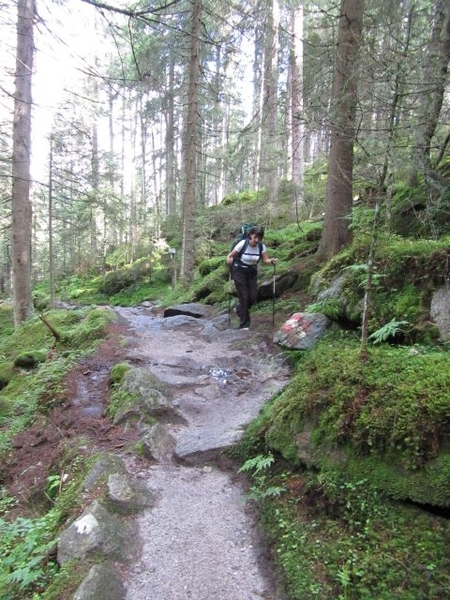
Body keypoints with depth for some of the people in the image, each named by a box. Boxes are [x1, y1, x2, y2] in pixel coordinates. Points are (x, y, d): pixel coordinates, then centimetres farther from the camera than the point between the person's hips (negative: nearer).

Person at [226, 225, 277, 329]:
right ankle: (244, 325, 3)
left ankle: (240, 310, 31)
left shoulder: (261, 246, -9)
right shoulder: (242, 244, -19)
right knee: (243, 297, -7)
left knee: (253, 296, -2)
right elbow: (230, 256, -9)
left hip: (252, 273, 4)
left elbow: (265, 260, -8)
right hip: (239, 271, -4)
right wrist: (229, 262, -27)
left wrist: (271, 261, -27)